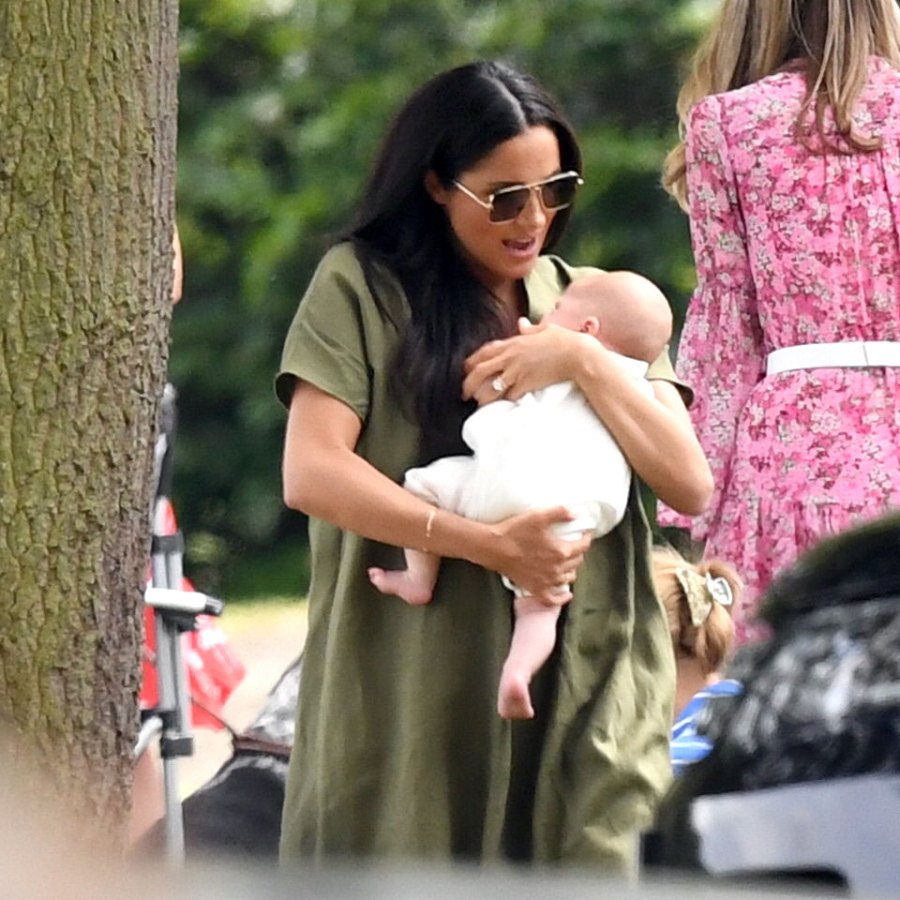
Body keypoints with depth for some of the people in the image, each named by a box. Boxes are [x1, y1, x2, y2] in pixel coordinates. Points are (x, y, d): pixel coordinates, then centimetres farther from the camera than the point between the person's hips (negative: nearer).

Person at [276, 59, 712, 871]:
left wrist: (584, 363, -7)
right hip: (408, 695, -3)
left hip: (584, 686, 3)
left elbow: (689, 485, 6)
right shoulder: (362, 286, 3)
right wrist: (490, 545, -15)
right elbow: (311, 474, -9)